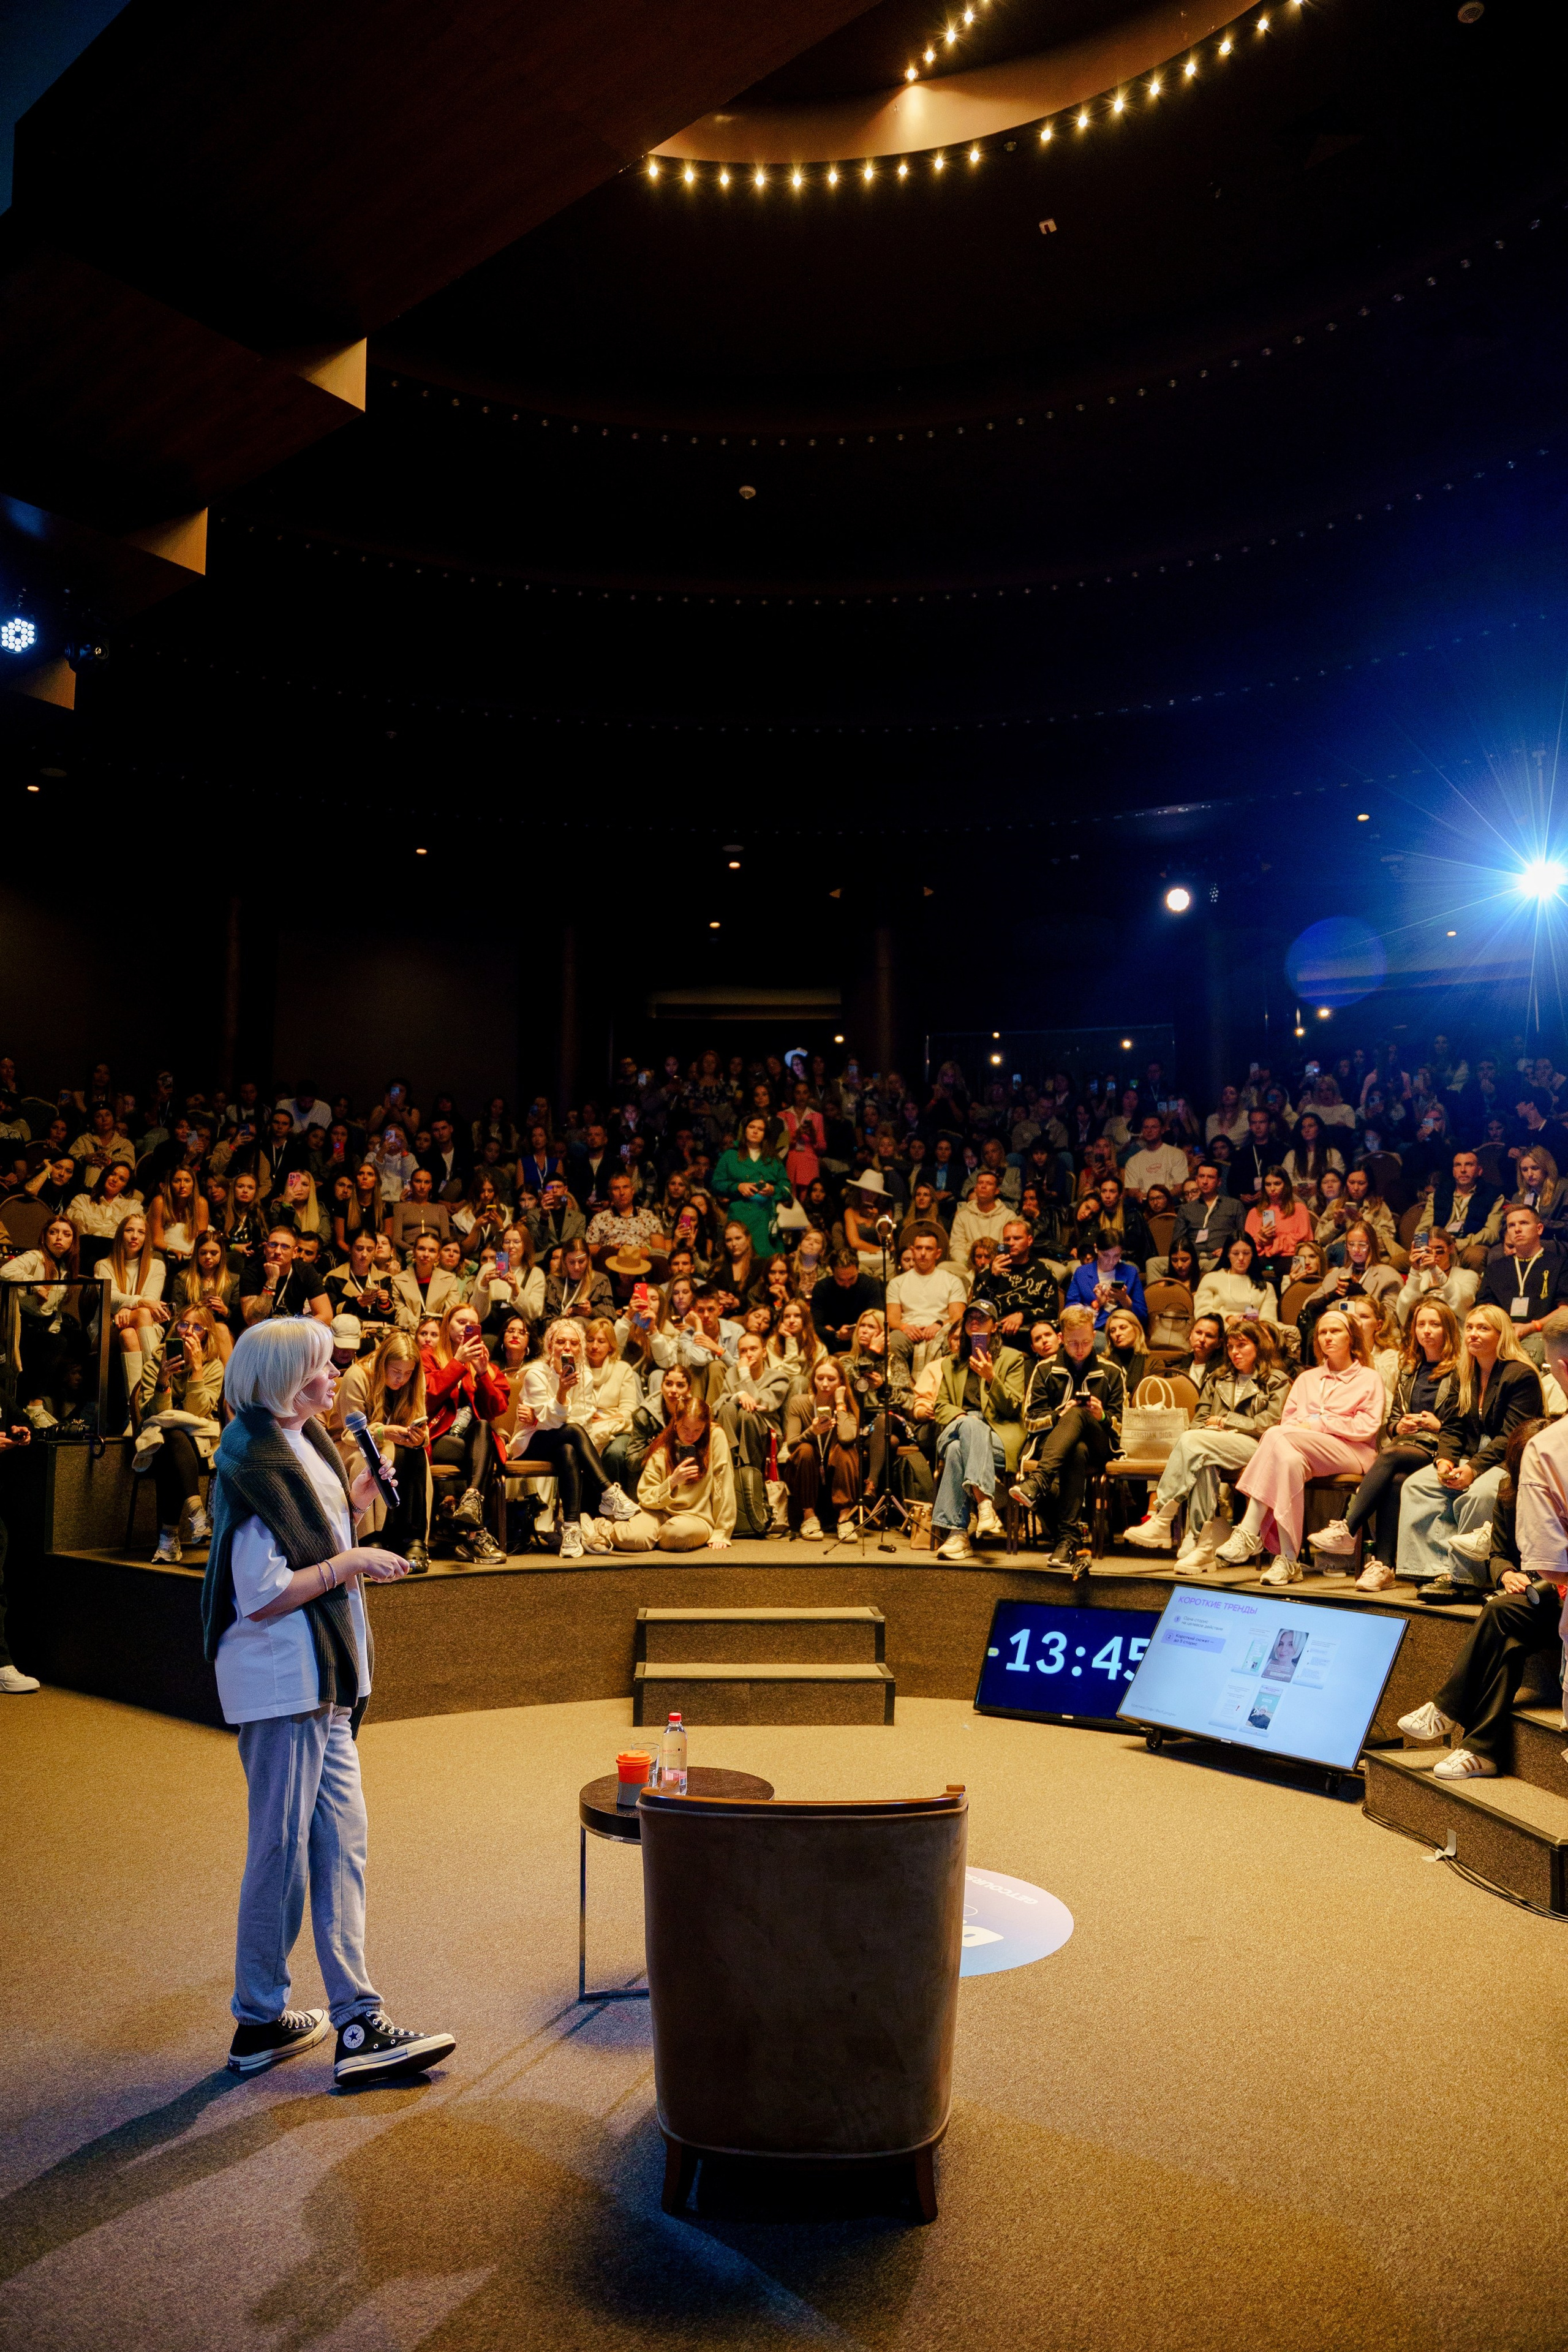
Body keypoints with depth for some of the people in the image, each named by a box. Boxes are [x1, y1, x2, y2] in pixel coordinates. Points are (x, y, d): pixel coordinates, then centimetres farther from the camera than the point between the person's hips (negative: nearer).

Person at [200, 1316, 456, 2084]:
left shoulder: (303, 1445, 12)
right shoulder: (255, 1463, -17)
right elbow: (262, 1595, -21)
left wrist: (353, 1507, 6)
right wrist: (349, 1563, -15)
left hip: (322, 1678, 10)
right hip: (281, 1680, -10)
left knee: (339, 1841, 10)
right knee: (282, 1848, 3)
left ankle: (357, 2020, 17)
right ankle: (259, 2022, 21)